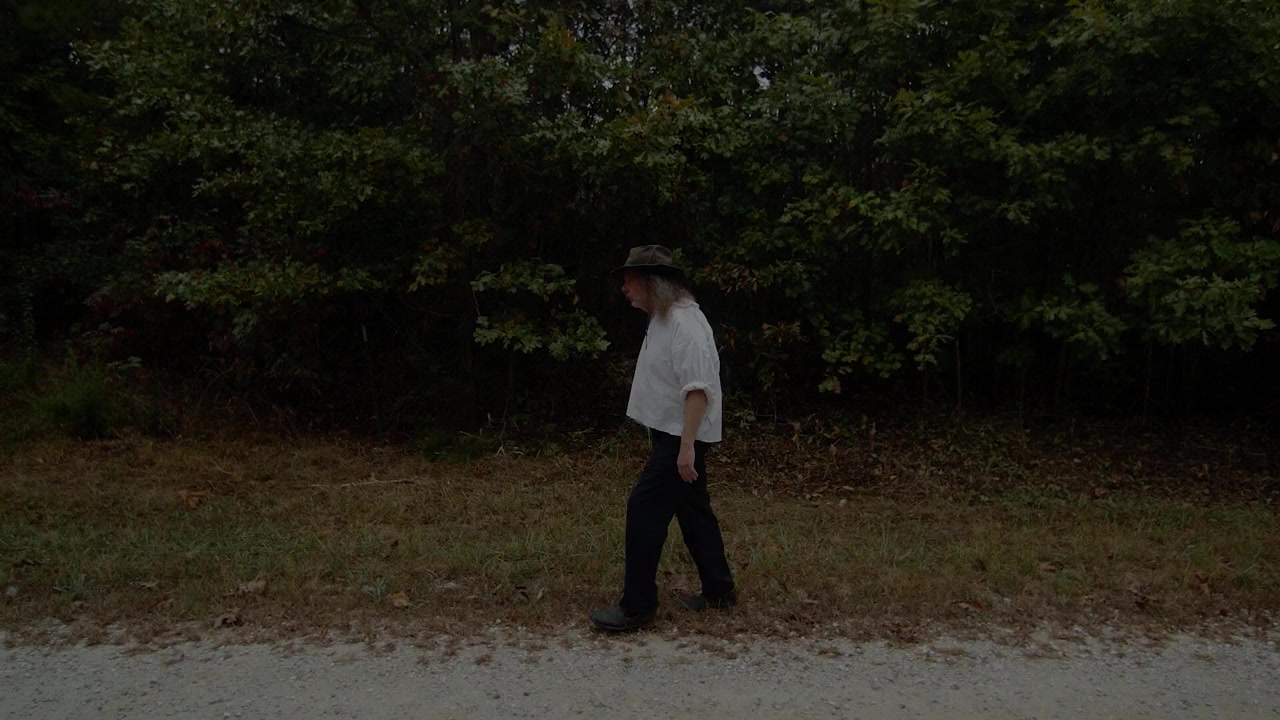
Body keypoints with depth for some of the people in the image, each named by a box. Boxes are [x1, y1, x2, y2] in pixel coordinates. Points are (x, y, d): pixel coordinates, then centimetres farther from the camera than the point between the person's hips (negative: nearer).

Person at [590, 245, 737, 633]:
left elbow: (698, 388, -27)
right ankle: (719, 591, 27)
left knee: (644, 510, -8)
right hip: (671, 434, 10)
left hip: (682, 438, -10)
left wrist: (686, 447, -29)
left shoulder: (683, 323, -20)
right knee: (693, 511, 16)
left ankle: (637, 606, 1)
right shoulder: (663, 320, 11)